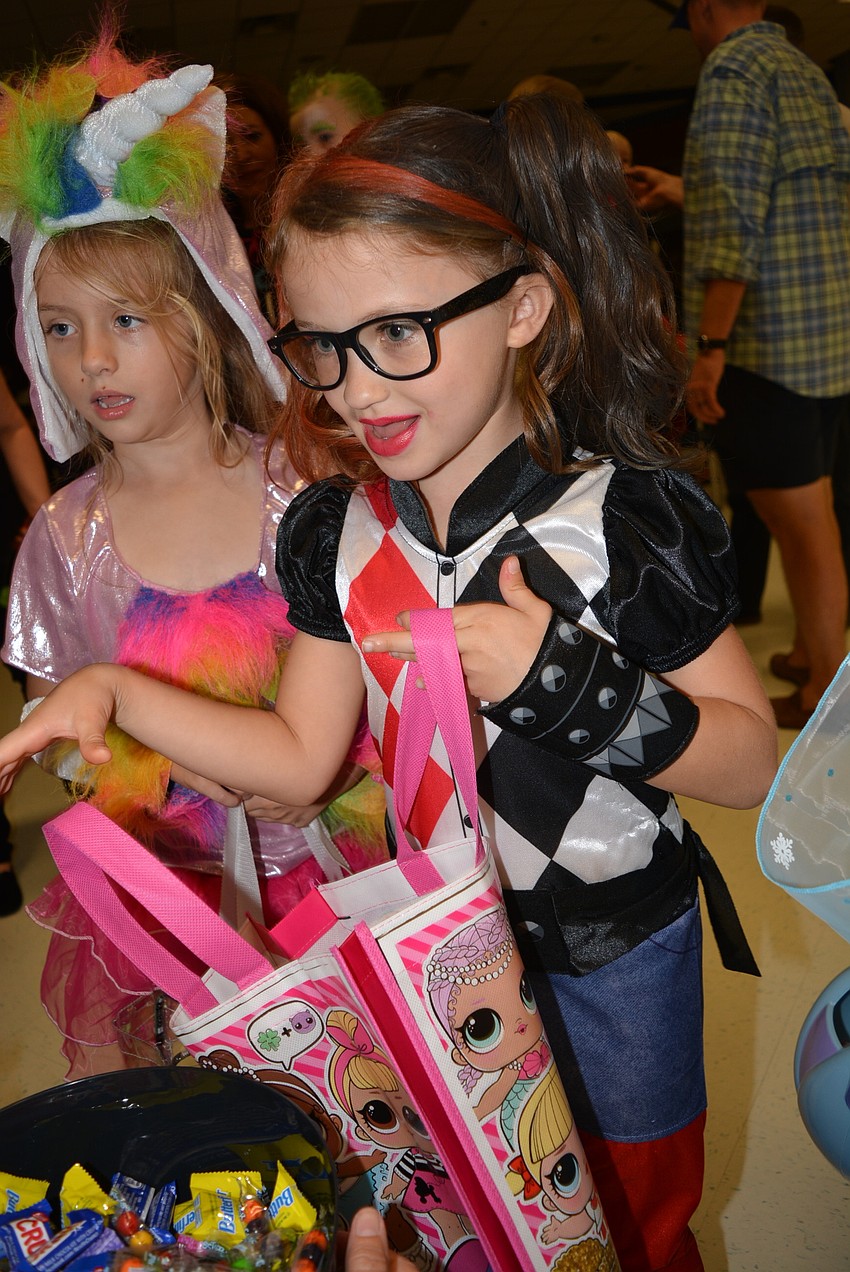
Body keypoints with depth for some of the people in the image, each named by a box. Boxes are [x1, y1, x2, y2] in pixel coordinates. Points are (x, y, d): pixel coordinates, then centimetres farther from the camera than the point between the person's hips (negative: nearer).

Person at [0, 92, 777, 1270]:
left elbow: (757, 761, -18)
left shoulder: (623, 517, -23)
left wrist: (574, 685, -33)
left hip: (614, 951, -3)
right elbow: (301, 757, -3)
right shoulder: (339, 530, -9)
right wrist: (113, 690, -13)